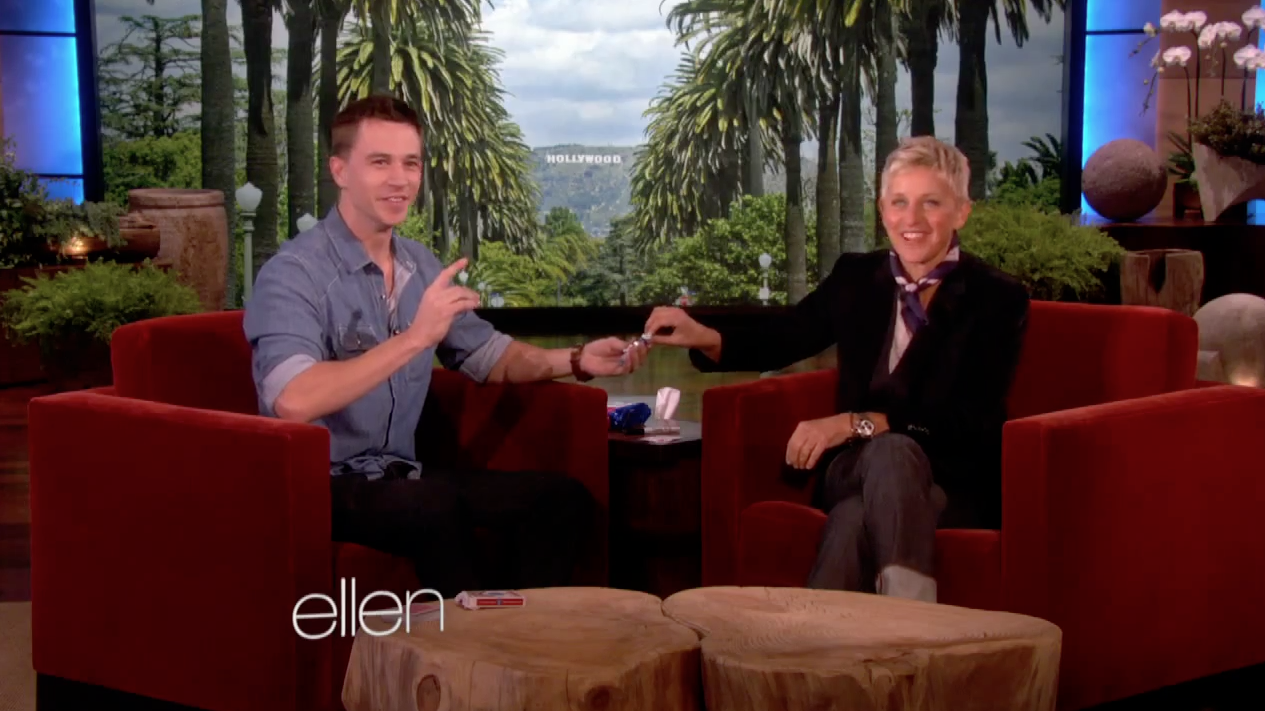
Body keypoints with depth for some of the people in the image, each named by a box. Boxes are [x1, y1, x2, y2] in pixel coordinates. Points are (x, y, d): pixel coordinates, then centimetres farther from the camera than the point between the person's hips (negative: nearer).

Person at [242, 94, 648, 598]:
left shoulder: (422, 266, 9)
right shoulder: (294, 273, -16)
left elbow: (489, 357, 20)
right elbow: (293, 402, -31)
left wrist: (577, 360, 1)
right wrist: (416, 337, -31)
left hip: (401, 475, 8)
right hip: (319, 485, -8)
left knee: (563, 499, -5)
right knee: (438, 508, -35)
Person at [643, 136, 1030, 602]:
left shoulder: (999, 300, -2)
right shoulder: (856, 278, 10)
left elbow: (970, 420, -12)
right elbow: (778, 342, 18)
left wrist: (855, 423, -23)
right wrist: (703, 337, -4)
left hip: (952, 485, -2)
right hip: (856, 469, 3)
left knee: (893, 450, -39)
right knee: (855, 519, -36)